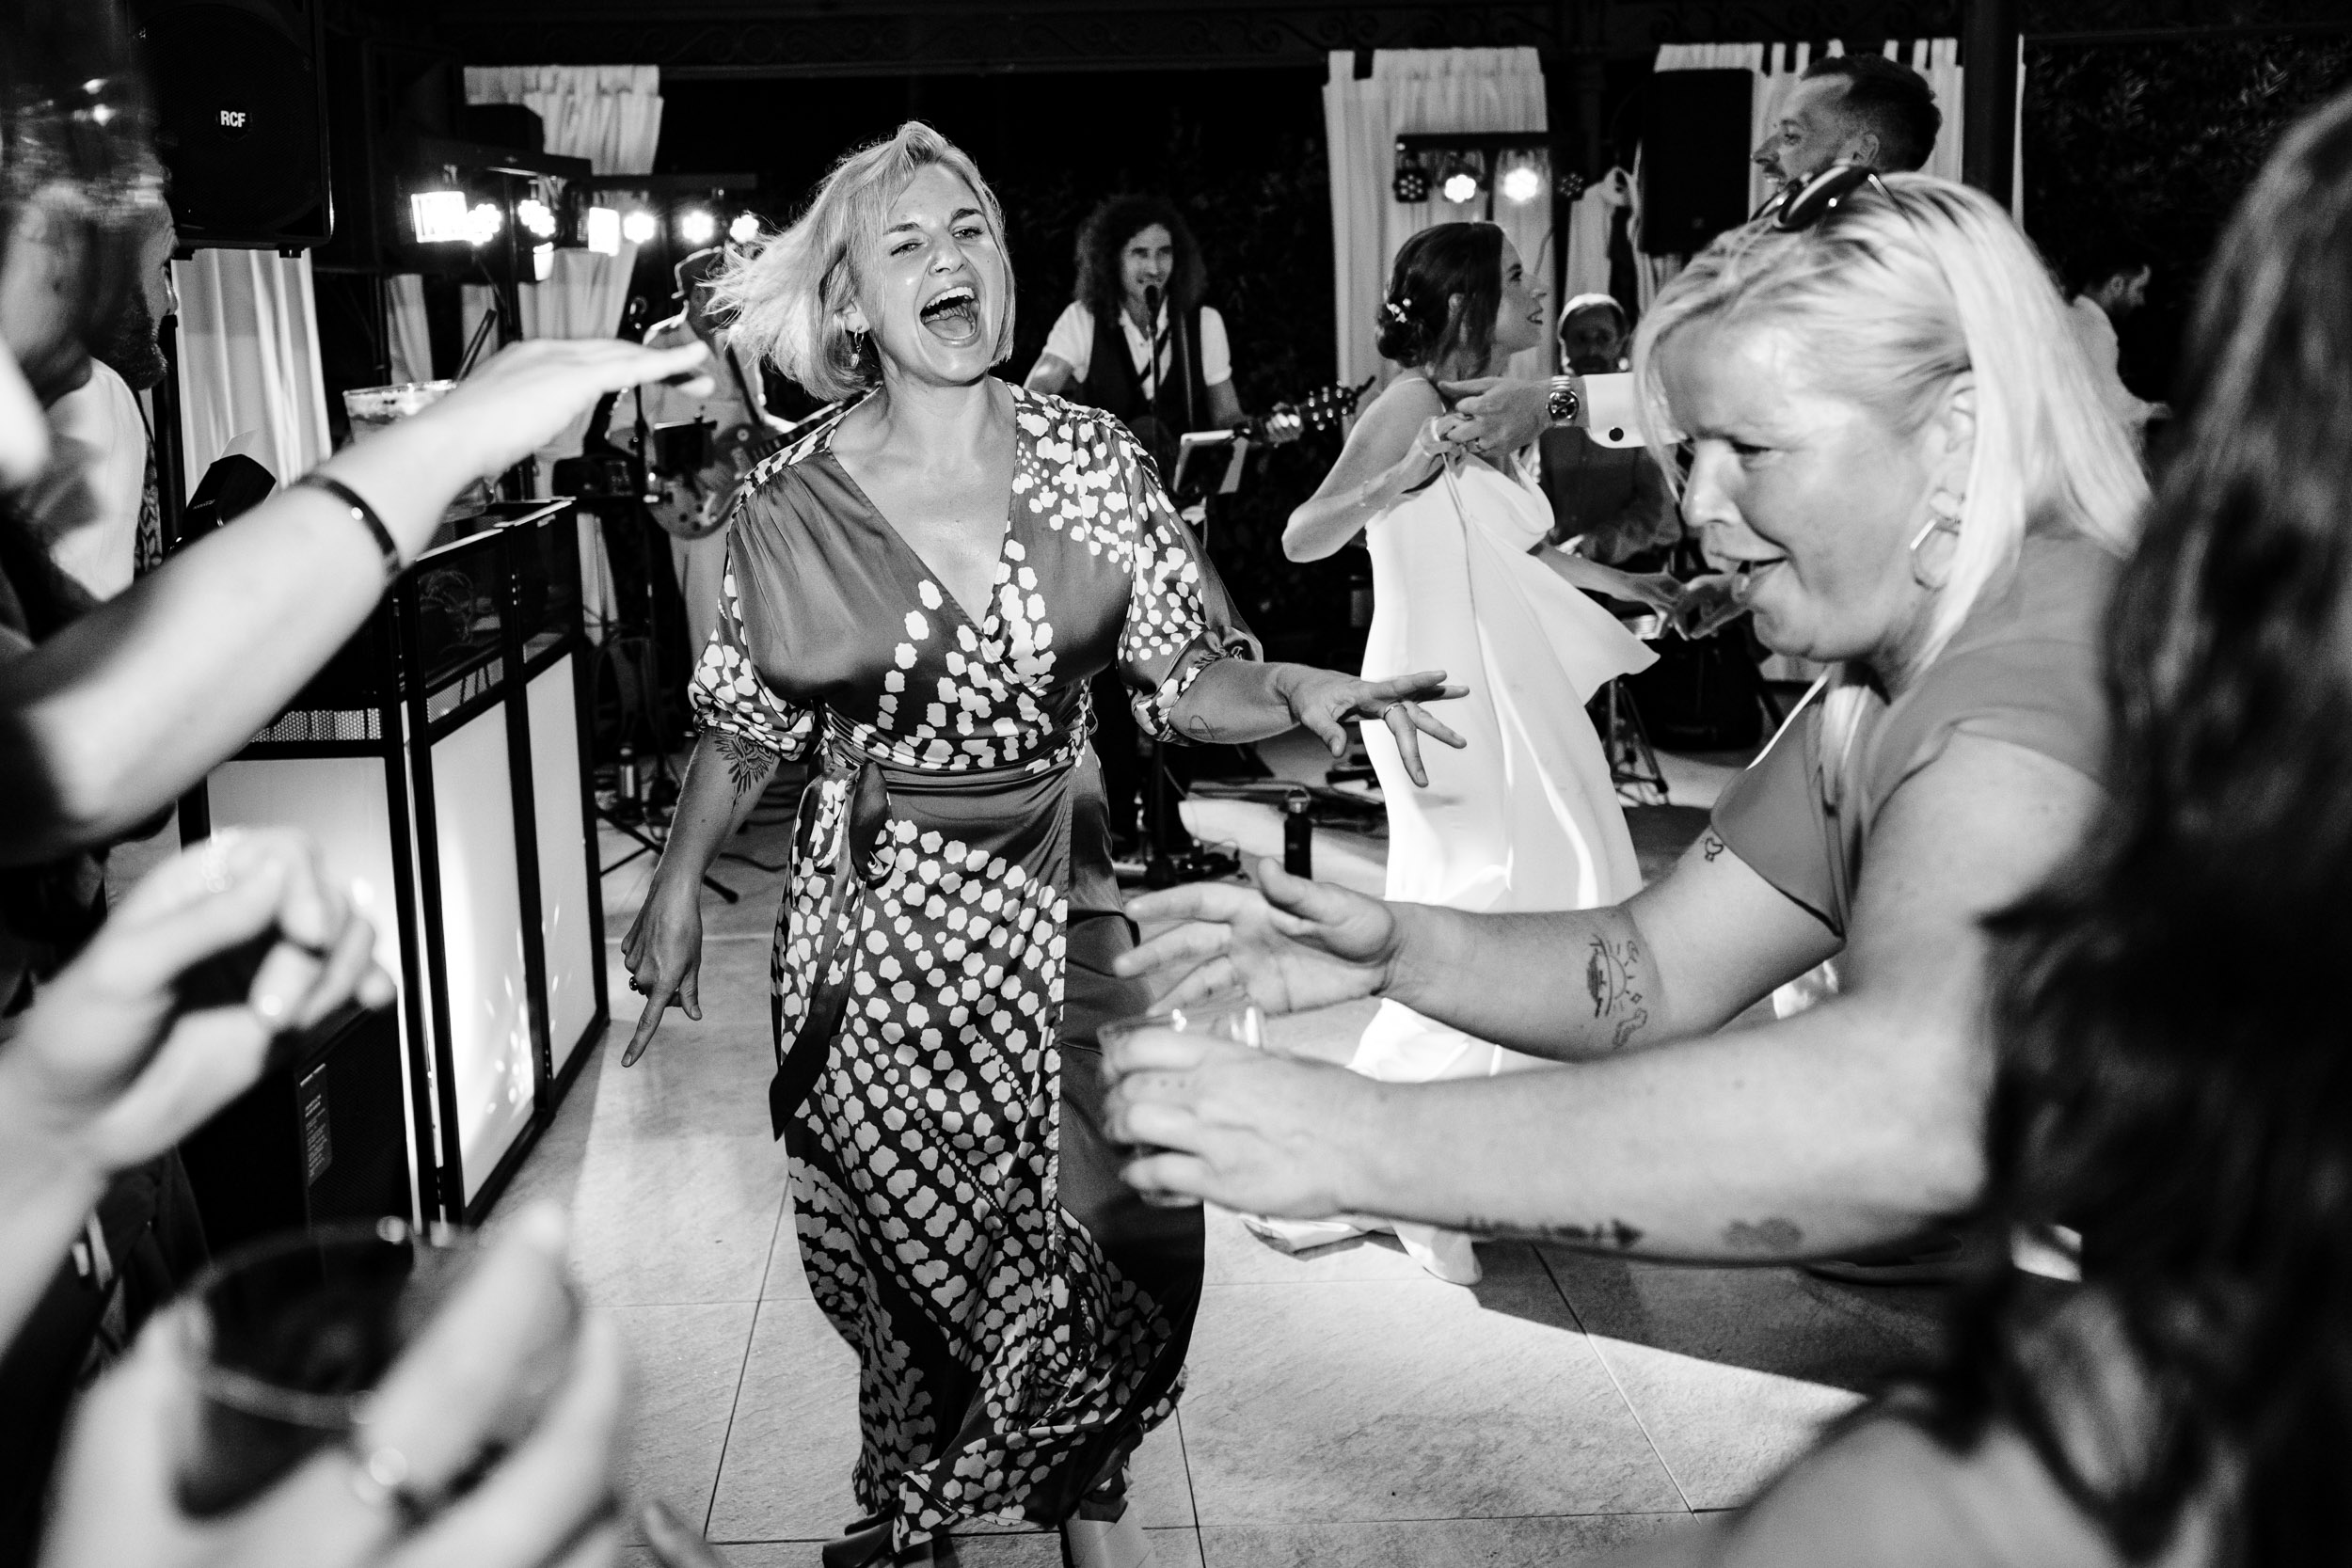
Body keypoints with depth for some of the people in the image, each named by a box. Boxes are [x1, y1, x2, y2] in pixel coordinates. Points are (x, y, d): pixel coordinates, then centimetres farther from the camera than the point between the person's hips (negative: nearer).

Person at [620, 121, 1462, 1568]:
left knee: (1135, 1224, -4)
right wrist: (678, 883, -6)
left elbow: (1184, 675, 0)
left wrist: (1296, 694, -19)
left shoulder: (1094, 460, -2)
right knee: (920, 1246, 6)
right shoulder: (794, 507, -5)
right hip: (882, 919, -1)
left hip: (1060, 901, 2)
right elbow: (747, 728, 5)